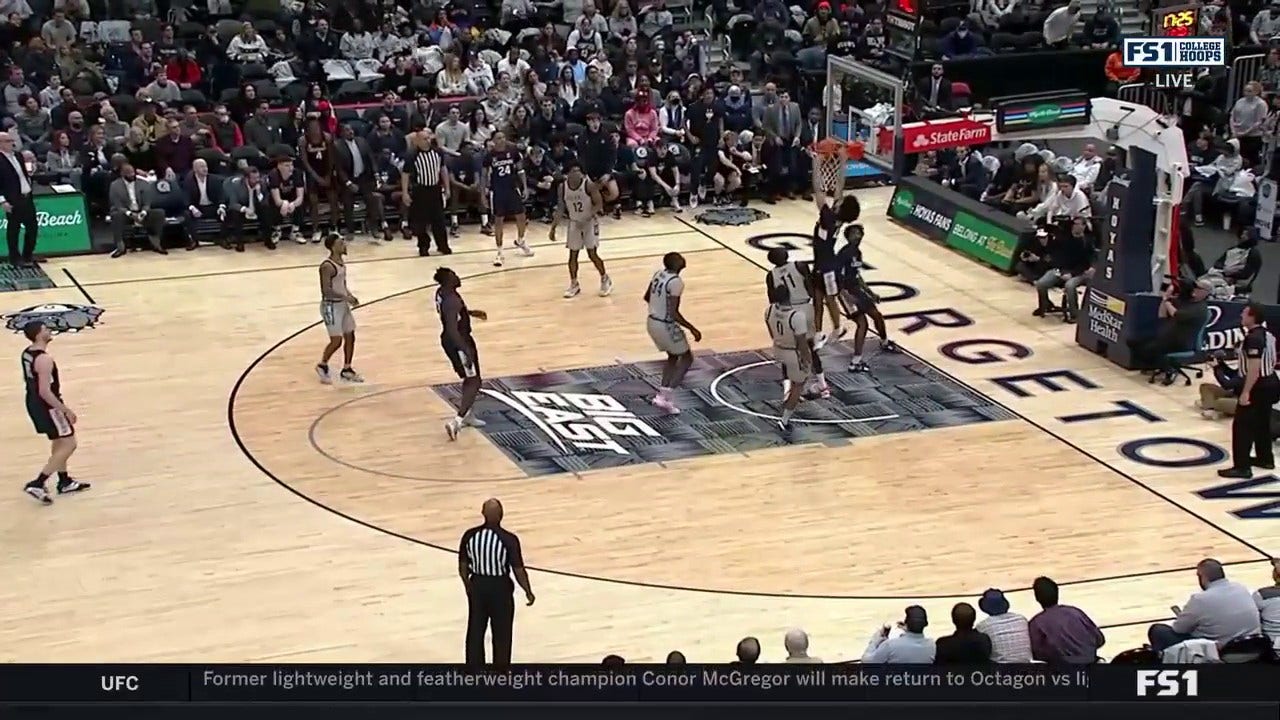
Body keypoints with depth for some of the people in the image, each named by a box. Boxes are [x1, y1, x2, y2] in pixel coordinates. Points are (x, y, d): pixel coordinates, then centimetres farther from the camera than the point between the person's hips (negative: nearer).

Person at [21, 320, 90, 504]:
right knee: (68, 444, -1)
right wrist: (65, 410, -21)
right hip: (47, 406, -10)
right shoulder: (44, 360, -28)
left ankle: (64, 482, 35)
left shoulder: (27, 353, 2)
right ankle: (37, 484, -4)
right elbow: (45, 392, -29)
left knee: (59, 443, 24)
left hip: (33, 402, 10)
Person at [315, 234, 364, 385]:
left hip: (343, 304, 9)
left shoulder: (342, 261, 7)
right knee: (337, 340, -6)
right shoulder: (327, 266, -22)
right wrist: (345, 297, -25)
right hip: (331, 306, -9)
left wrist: (350, 296, 4)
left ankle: (346, 370, 22)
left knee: (350, 337, 10)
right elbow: (326, 290, -24)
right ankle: (322, 366, 17)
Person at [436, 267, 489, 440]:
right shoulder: (451, 300, -29)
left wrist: (471, 313, 23)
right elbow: (452, 330, -33)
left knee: (469, 378, 26)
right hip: (458, 342, -10)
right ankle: (456, 422, -15)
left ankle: (467, 415, 38)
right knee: (474, 382, -5)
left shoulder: (442, 292, 1)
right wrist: (467, 351, -34)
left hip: (449, 340, 10)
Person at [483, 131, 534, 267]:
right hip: (497, 192, -2)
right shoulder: (490, 156, -7)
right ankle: (499, 252, 9)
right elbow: (485, 176, 1)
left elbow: (520, 170, 6)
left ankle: (520, 241, 36)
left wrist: (524, 187, 3)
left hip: (513, 188, 2)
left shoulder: (513, 152, -3)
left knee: (521, 217, 8)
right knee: (498, 221, 1)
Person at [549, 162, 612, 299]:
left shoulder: (589, 185, -19)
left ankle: (605, 280, 14)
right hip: (574, 223, 4)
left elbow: (599, 204, -17)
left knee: (592, 254, -5)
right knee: (572, 254, 4)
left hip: (590, 222, -4)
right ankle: (574, 284, 18)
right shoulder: (562, 187, -7)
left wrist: (586, 219, -30)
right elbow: (560, 208, 2)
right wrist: (553, 228, -1)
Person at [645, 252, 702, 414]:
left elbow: (647, 297, 17)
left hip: (652, 322, 8)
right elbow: (673, 313, -26)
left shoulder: (659, 274, 3)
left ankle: (662, 394, 17)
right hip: (666, 326, -8)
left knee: (673, 356, 26)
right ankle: (665, 396, 0)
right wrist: (692, 328, -19)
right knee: (687, 358, 11)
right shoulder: (676, 282, -23)